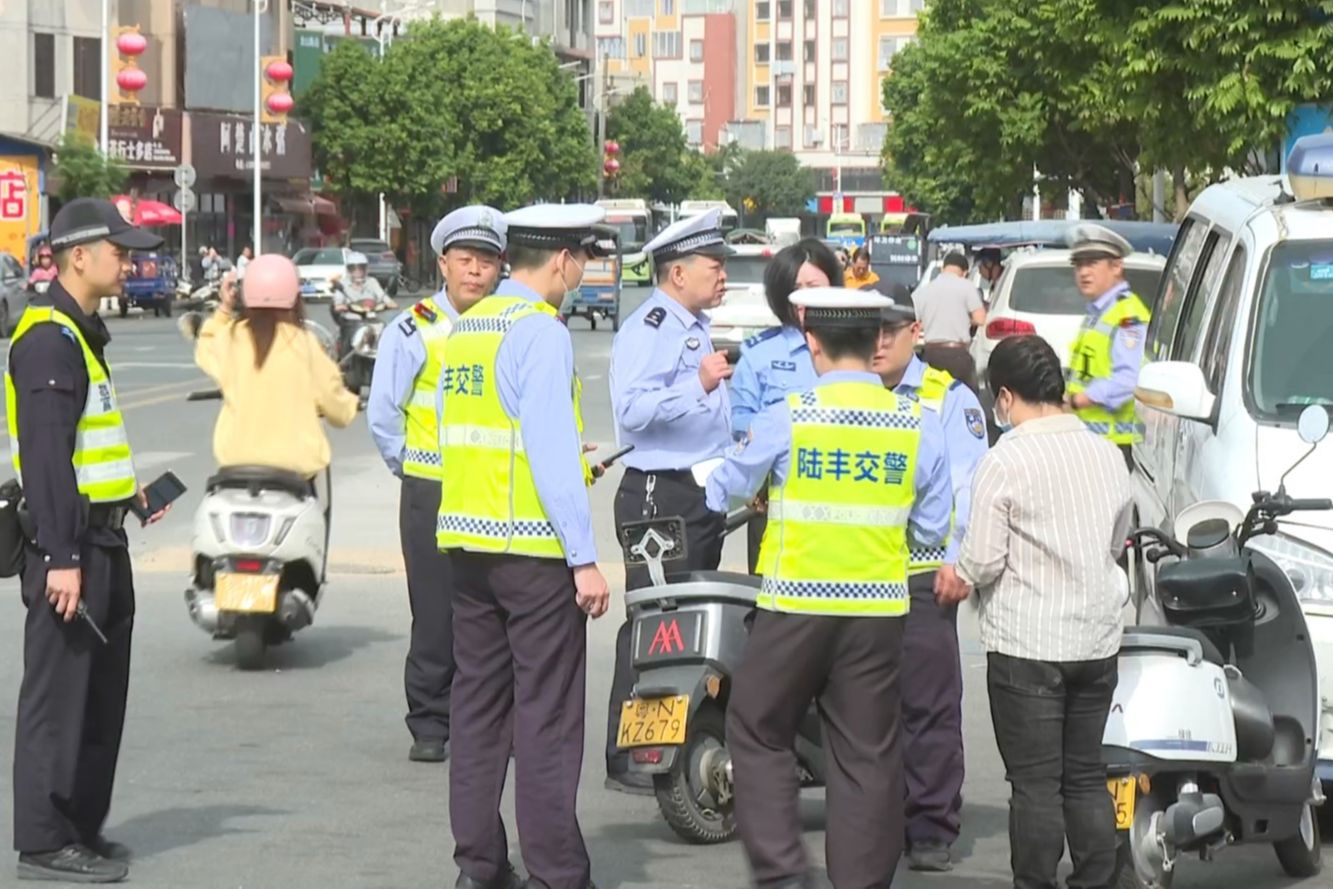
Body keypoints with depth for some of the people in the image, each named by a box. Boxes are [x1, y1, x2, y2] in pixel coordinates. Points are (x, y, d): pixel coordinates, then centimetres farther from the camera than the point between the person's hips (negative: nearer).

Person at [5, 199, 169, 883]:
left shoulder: (81, 333, 16)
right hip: (67, 545, -10)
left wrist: (122, 492, 16)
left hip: (100, 540, 10)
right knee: (58, 696, -5)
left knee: (101, 693, 15)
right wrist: (61, 557, -25)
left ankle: (82, 827, 23)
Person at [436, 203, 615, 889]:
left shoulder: (465, 328, 12)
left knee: (478, 706, 11)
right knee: (548, 718, -3)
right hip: (534, 549, -8)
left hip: (467, 545, 8)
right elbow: (553, 451, -18)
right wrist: (584, 557, -18)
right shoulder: (540, 332, -13)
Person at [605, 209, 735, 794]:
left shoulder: (697, 329, 21)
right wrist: (700, 384, -30)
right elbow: (633, 409, -26)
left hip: (705, 493, 10)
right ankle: (628, 759, -7)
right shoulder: (647, 330, -12)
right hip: (659, 493, -10)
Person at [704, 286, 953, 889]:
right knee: (867, 753, 8)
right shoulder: (919, 425, -1)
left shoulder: (787, 419, -8)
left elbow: (724, 490, 7)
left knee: (759, 733, 11)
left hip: (796, 607, -2)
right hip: (879, 611, 3)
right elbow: (933, 528, 6)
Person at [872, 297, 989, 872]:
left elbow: (967, 483, -1)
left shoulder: (949, 398, 5)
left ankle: (931, 829, 2)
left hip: (923, 576, -3)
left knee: (929, 706, -3)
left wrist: (956, 557, -12)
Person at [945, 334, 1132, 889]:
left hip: (1026, 644, -6)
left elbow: (983, 560, -14)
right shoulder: (1106, 454, 6)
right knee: (1086, 777, 14)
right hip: (1097, 640, 6)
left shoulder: (1005, 461, -13)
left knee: (1035, 783, 0)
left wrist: (959, 576, 6)